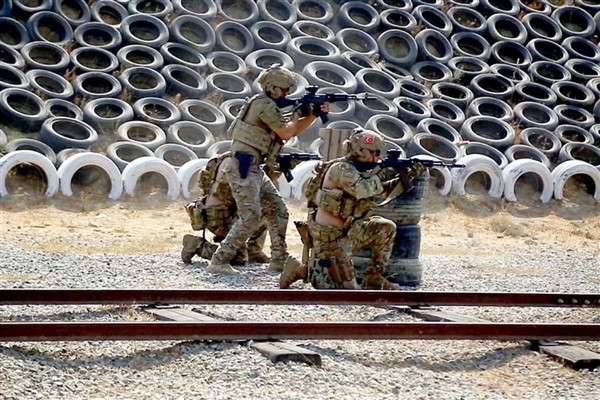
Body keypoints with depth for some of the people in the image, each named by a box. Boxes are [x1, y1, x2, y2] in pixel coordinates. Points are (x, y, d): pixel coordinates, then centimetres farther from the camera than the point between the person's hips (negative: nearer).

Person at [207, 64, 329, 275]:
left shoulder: (269, 105, 18)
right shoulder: (265, 105, -13)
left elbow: (292, 131, 24)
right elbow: (286, 134, -15)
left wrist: (314, 114, 14)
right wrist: (297, 114, 2)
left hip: (254, 169, 10)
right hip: (243, 168, -10)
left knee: (278, 212, 12)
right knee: (250, 217, -17)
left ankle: (280, 259, 18)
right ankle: (219, 261, -17)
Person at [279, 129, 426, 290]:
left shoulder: (360, 171, 8)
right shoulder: (341, 168, -19)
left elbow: (383, 190, 11)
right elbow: (361, 189, -36)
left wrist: (407, 176, -2)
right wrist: (382, 173, -21)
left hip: (347, 231, 9)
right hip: (328, 236, -9)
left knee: (386, 228, -2)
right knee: (348, 287, -8)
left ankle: (373, 278, 7)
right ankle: (303, 269, 8)